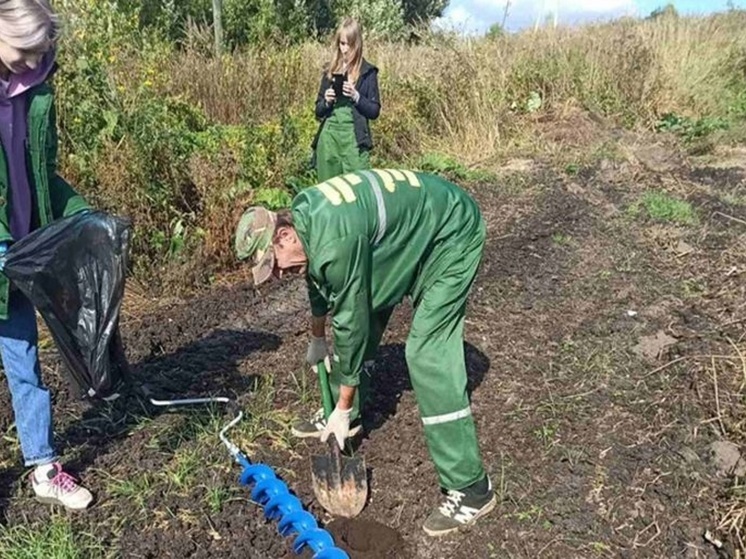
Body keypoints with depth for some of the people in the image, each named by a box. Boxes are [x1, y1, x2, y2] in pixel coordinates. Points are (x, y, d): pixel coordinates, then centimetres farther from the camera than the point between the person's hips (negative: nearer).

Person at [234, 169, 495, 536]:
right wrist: (317, 339, 28)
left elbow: (351, 323, -24)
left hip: (451, 233, -9)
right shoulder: (302, 216, -6)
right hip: (408, 231, 10)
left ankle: (470, 489, -7)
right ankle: (338, 422, 35)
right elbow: (319, 279, 13)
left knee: (427, 356, -17)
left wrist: (343, 409, -12)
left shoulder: (336, 243, -34)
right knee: (363, 314, 13)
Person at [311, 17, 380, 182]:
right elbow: (318, 111, 16)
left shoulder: (367, 72, 4)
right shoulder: (330, 72, 14)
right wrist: (327, 101, -4)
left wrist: (356, 96, -14)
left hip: (354, 138, -3)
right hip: (328, 137, 4)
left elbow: (374, 111, 1)